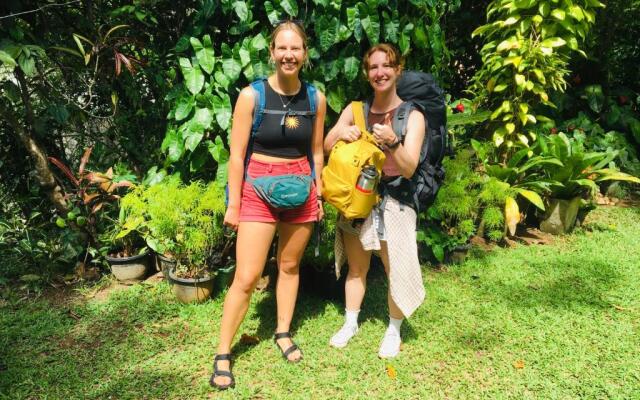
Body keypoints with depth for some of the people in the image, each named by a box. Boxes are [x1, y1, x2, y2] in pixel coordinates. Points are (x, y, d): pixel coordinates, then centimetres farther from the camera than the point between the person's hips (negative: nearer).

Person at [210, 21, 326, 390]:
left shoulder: (316, 98, 2)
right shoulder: (252, 95, -9)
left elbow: (316, 152, 11)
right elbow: (237, 154, -8)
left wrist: (319, 195, 12)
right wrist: (233, 205, -7)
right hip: (258, 191, -3)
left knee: (290, 266, 15)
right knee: (247, 278, -4)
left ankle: (283, 333, 35)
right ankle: (223, 354, 12)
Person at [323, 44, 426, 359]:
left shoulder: (412, 116, -5)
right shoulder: (355, 109, 4)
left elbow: (408, 169, -12)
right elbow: (326, 149, 3)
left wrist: (392, 142, -29)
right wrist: (341, 133, -18)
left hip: (393, 202, -3)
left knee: (396, 269, 2)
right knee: (356, 267, 15)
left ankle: (393, 331, 25)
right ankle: (350, 323, 34)